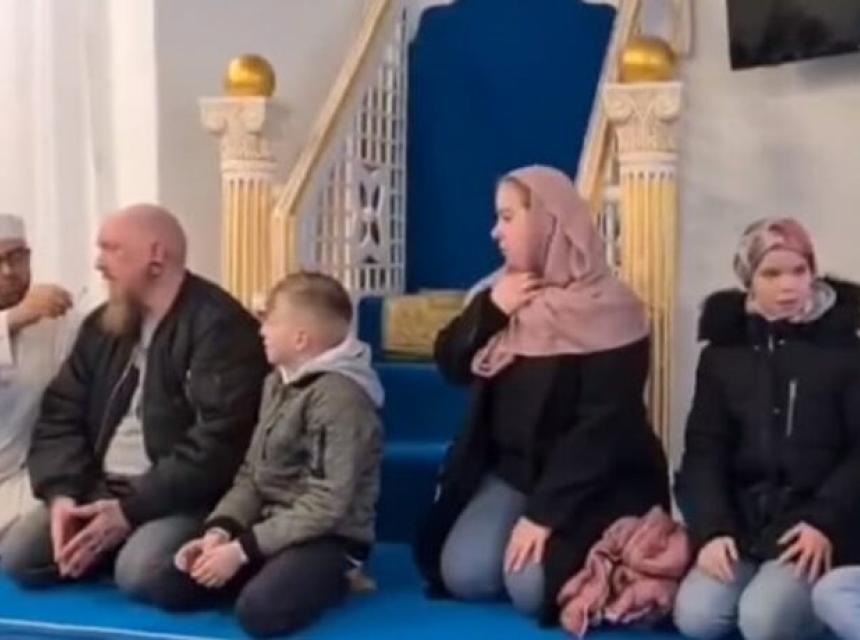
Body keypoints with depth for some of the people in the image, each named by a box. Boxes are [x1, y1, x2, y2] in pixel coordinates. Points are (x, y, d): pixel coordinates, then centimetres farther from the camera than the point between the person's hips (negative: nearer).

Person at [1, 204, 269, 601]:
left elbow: (218, 442, -20)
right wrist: (62, 493, -8)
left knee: (138, 572, -32)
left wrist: (132, 509, -21)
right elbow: (61, 415, 11)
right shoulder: (103, 326, 12)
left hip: (182, 496, -7)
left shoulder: (220, 327, -13)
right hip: (100, 489, 7)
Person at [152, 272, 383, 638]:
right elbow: (252, 474, 10)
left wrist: (242, 549, -22)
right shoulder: (277, 382, 11)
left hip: (328, 538, -7)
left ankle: (331, 580, -4)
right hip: (270, 527, 8)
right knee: (169, 585, -7)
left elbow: (326, 506, -22)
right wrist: (219, 531, -7)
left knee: (259, 609, -33)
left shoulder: (339, 397, -18)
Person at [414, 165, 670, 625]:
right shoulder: (503, 291, 6)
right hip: (509, 469, 5)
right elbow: (451, 367, 4)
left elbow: (601, 428, -21)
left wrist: (543, 513, -25)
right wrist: (489, 309, -13)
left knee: (532, 587, -24)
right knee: (464, 575, -16)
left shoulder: (608, 312, -17)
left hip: (594, 484, -5)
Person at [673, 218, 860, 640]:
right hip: (743, 520, 3)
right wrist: (711, 529, -11)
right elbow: (704, 452, 3)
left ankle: (820, 600, 6)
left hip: (815, 524, -3)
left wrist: (825, 522, -16)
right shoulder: (722, 353, 7)